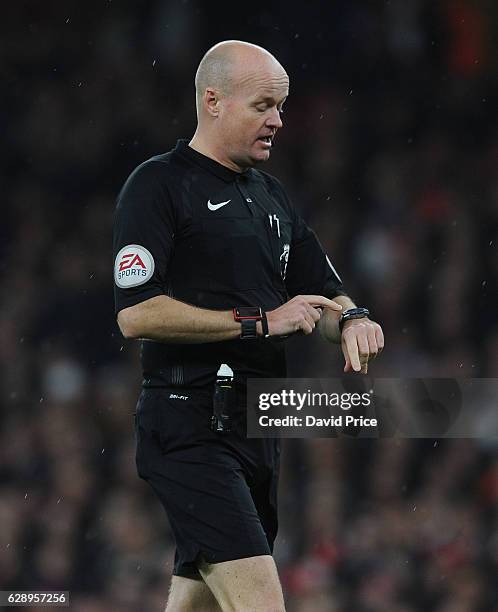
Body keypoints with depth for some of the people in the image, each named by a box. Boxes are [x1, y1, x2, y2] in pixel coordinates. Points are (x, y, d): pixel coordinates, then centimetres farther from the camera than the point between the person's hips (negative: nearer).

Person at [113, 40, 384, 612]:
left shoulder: (270, 194, 19)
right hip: (189, 420, -8)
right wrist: (260, 322, -16)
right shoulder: (159, 185, -6)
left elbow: (324, 292, 24)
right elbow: (136, 314, -16)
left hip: (258, 424, 8)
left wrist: (351, 319, -1)